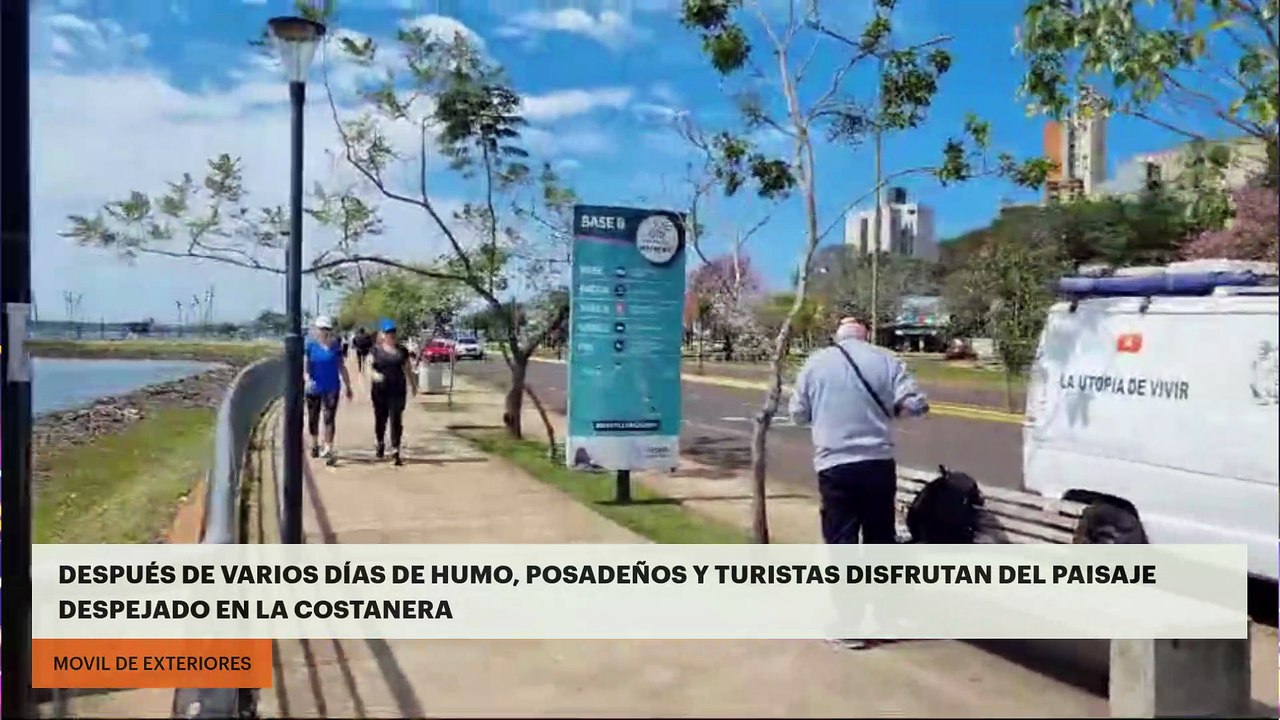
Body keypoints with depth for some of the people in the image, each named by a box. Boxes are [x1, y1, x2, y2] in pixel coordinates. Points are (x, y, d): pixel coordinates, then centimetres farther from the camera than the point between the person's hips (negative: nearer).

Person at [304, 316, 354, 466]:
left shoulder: (335, 345, 2)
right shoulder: (310, 344, -4)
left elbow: (341, 367, 8)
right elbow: (305, 363, -10)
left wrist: (348, 386, 10)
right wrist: (307, 378, -29)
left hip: (331, 388, 0)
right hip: (314, 388, 0)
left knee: (329, 419, -9)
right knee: (313, 418, 14)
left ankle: (328, 450, -12)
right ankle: (315, 445, 35)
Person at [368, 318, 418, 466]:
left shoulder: (402, 350, 8)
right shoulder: (376, 349, 4)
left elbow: (408, 369, 16)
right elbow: (369, 366, -5)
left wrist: (414, 385, 20)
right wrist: (374, 374, -26)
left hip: (398, 391, 0)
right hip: (380, 390, 0)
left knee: (396, 420, -7)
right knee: (380, 419, 10)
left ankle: (395, 452, -5)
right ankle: (380, 443, 38)